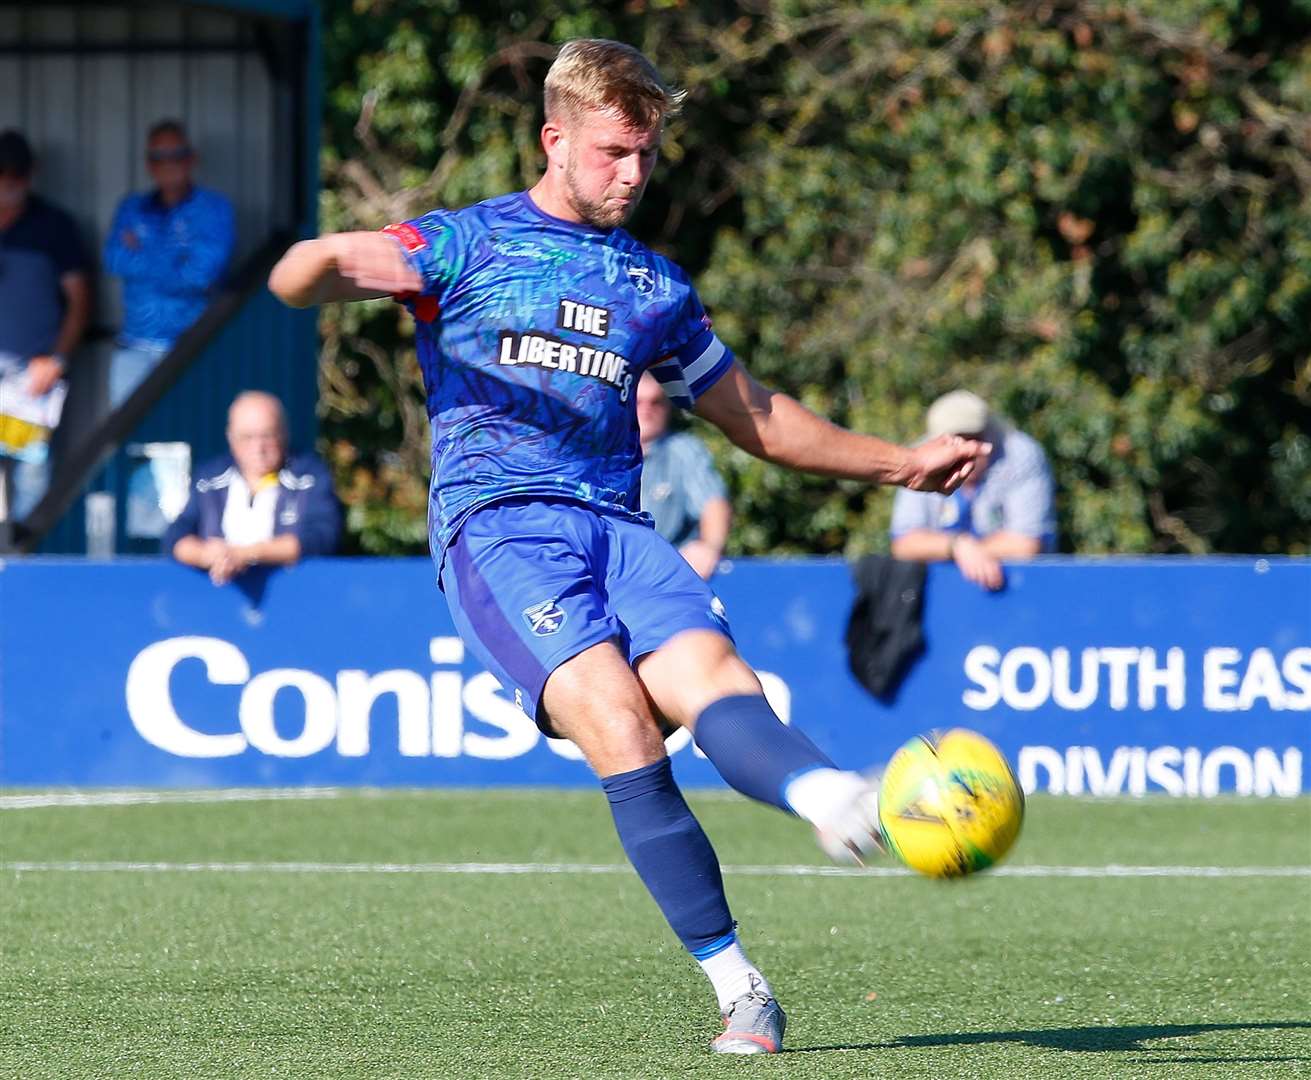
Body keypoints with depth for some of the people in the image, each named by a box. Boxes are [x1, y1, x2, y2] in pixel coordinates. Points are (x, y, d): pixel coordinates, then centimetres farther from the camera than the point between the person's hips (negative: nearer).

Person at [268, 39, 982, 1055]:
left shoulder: (656, 286, 26)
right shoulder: (466, 244, 11)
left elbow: (754, 415, 37)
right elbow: (307, 274, -2)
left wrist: (901, 463, 35)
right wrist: (316, 266, -28)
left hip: (616, 526, 4)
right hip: (496, 522, -4)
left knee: (708, 671, -27)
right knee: (618, 717, -27)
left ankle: (832, 797, -59)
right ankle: (735, 984, -31)